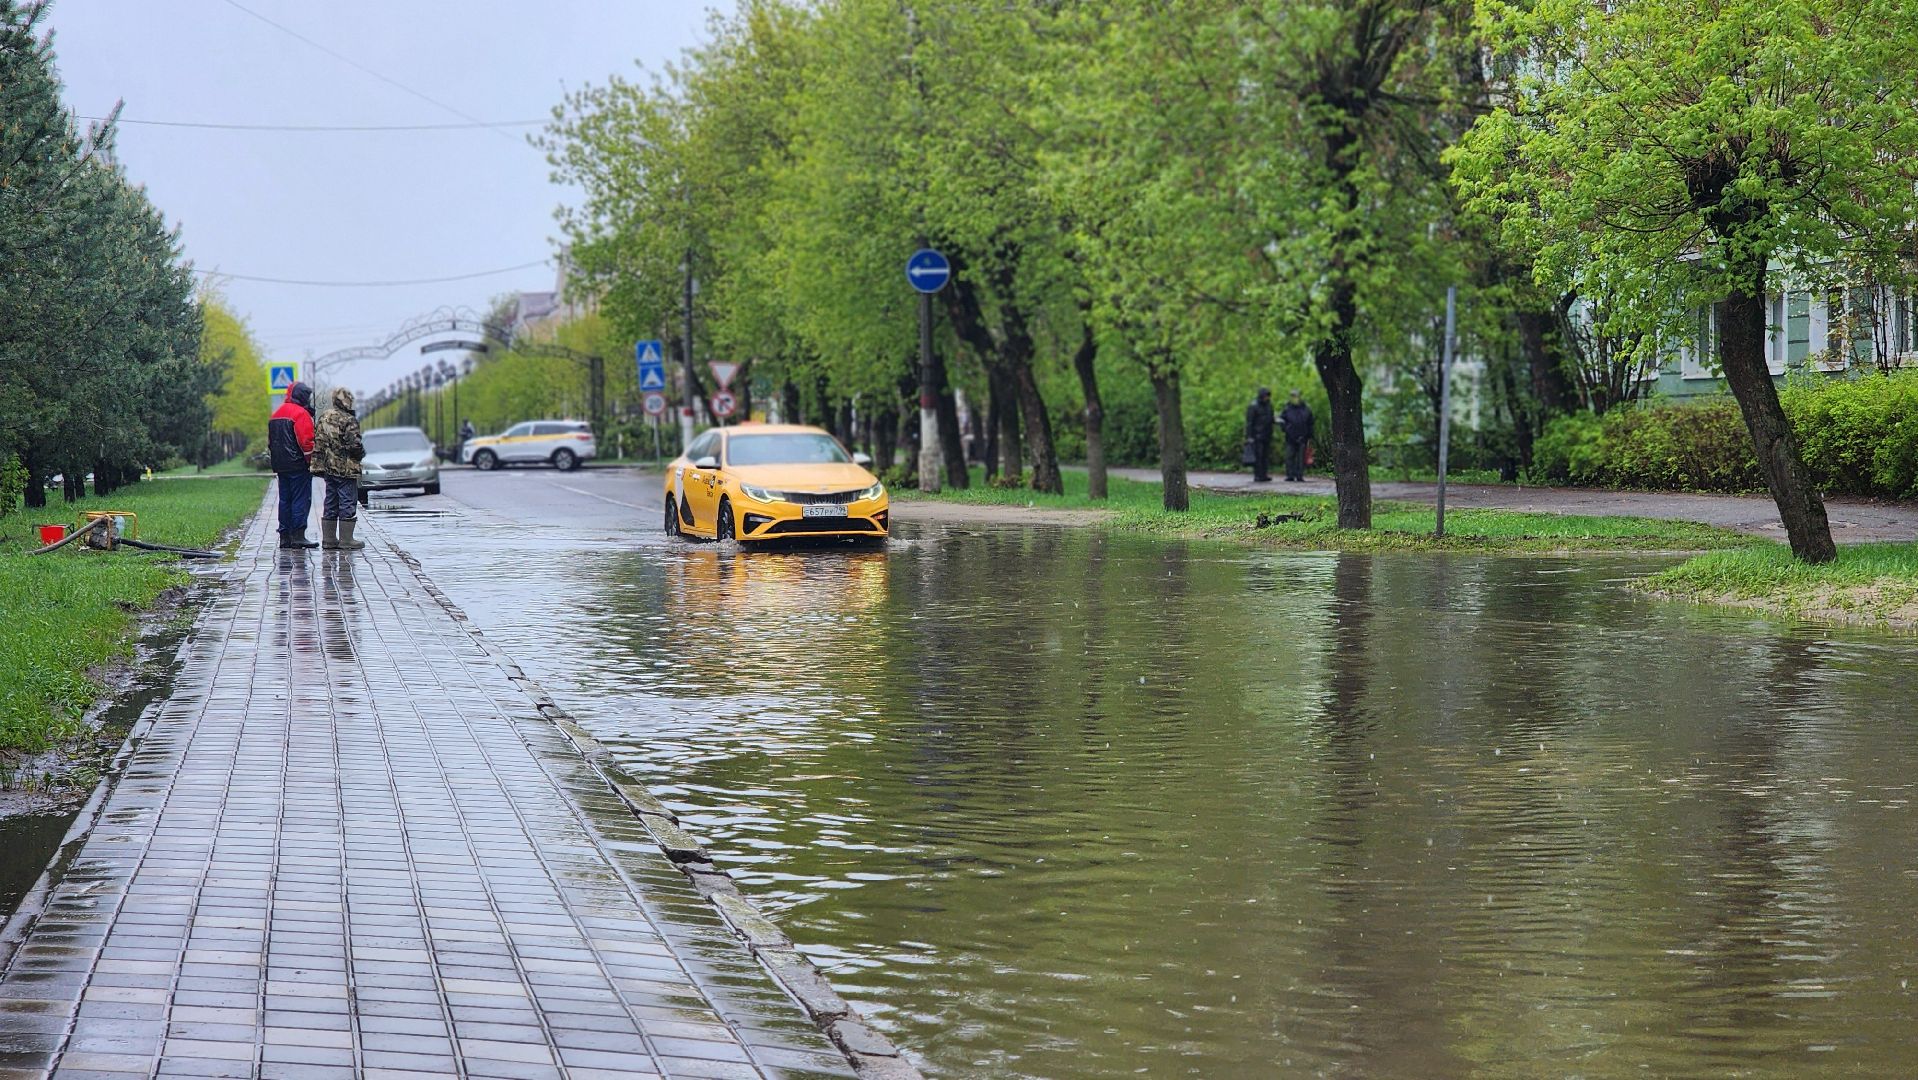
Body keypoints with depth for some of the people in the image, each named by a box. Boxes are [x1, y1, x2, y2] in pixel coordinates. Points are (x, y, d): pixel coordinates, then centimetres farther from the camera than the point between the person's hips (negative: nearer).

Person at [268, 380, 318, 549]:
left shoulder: (276, 414, 17)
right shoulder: (300, 413, -11)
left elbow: (270, 441, 21)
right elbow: (306, 441, -18)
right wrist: (312, 461, -11)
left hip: (281, 466, 8)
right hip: (298, 465, -8)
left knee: (285, 499, 11)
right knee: (301, 499, -6)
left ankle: (284, 535, 11)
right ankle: (298, 535, -10)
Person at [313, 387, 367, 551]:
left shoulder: (324, 417, 10)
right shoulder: (349, 421, -14)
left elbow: (317, 443, 12)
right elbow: (354, 445, -19)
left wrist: (319, 466, 17)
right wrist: (362, 453, 3)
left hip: (328, 468, 7)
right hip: (346, 469, -7)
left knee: (330, 504, 12)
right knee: (348, 504, -2)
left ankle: (328, 539, 15)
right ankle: (346, 541, -3)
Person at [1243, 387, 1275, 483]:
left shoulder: (1268, 405, 12)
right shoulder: (1253, 406, -9)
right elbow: (1249, 422, -10)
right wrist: (1249, 437, -15)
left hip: (1267, 436, 7)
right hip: (1257, 436, -7)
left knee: (1266, 456, 4)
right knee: (1257, 457, -7)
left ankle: (1264, 475, 7)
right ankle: (1257, 476, -5)